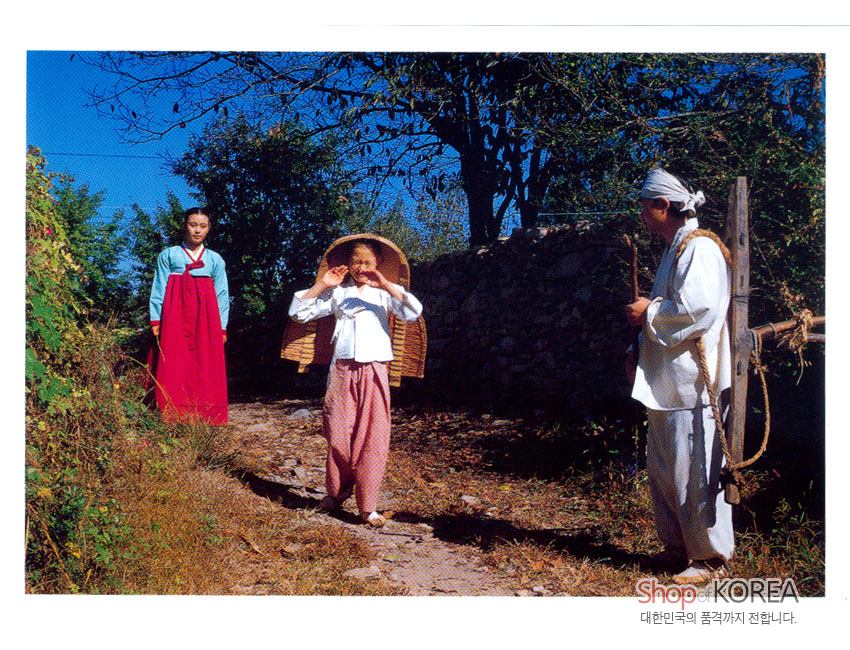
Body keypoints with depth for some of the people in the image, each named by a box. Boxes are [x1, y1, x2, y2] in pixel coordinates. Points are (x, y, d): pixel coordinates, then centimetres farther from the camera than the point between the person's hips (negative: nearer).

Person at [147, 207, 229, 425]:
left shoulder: (215, 260, 15)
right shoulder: (168, 255, 11)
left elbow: (222, 295, 14)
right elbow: (158, 290, 8)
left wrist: (222, 326, 7)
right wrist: (155, 320, -1)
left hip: (205, 319, 1)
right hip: (175, 317, -1)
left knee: (206, 371, -3)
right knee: (173, 370, -7)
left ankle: (205, 420, 0)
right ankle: (172, 418, -6)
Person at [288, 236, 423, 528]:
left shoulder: (384, 292, 9)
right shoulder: (337, 292, 13)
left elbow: (414, 312, -8)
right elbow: (298, 312, 11)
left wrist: (386, 285, -15)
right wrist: (321, 285, 2)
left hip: (373, 370, -1)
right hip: (343, 369, 1)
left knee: (373, 437, -3)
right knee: (338, 435, 2)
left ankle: (367, 505, 6)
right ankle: (338, 490, 27)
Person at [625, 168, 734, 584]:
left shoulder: (699, 249, -13)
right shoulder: (676, 249, 19)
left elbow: (698, 309, -25)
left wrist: (651, 312, -12)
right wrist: (645, 317, 13)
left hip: (691, 383, -11)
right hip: (666, 385, 11)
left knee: (693, 472, -4)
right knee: (662, 471, 15)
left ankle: (711, 558, 10)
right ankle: (678, 548, 28)